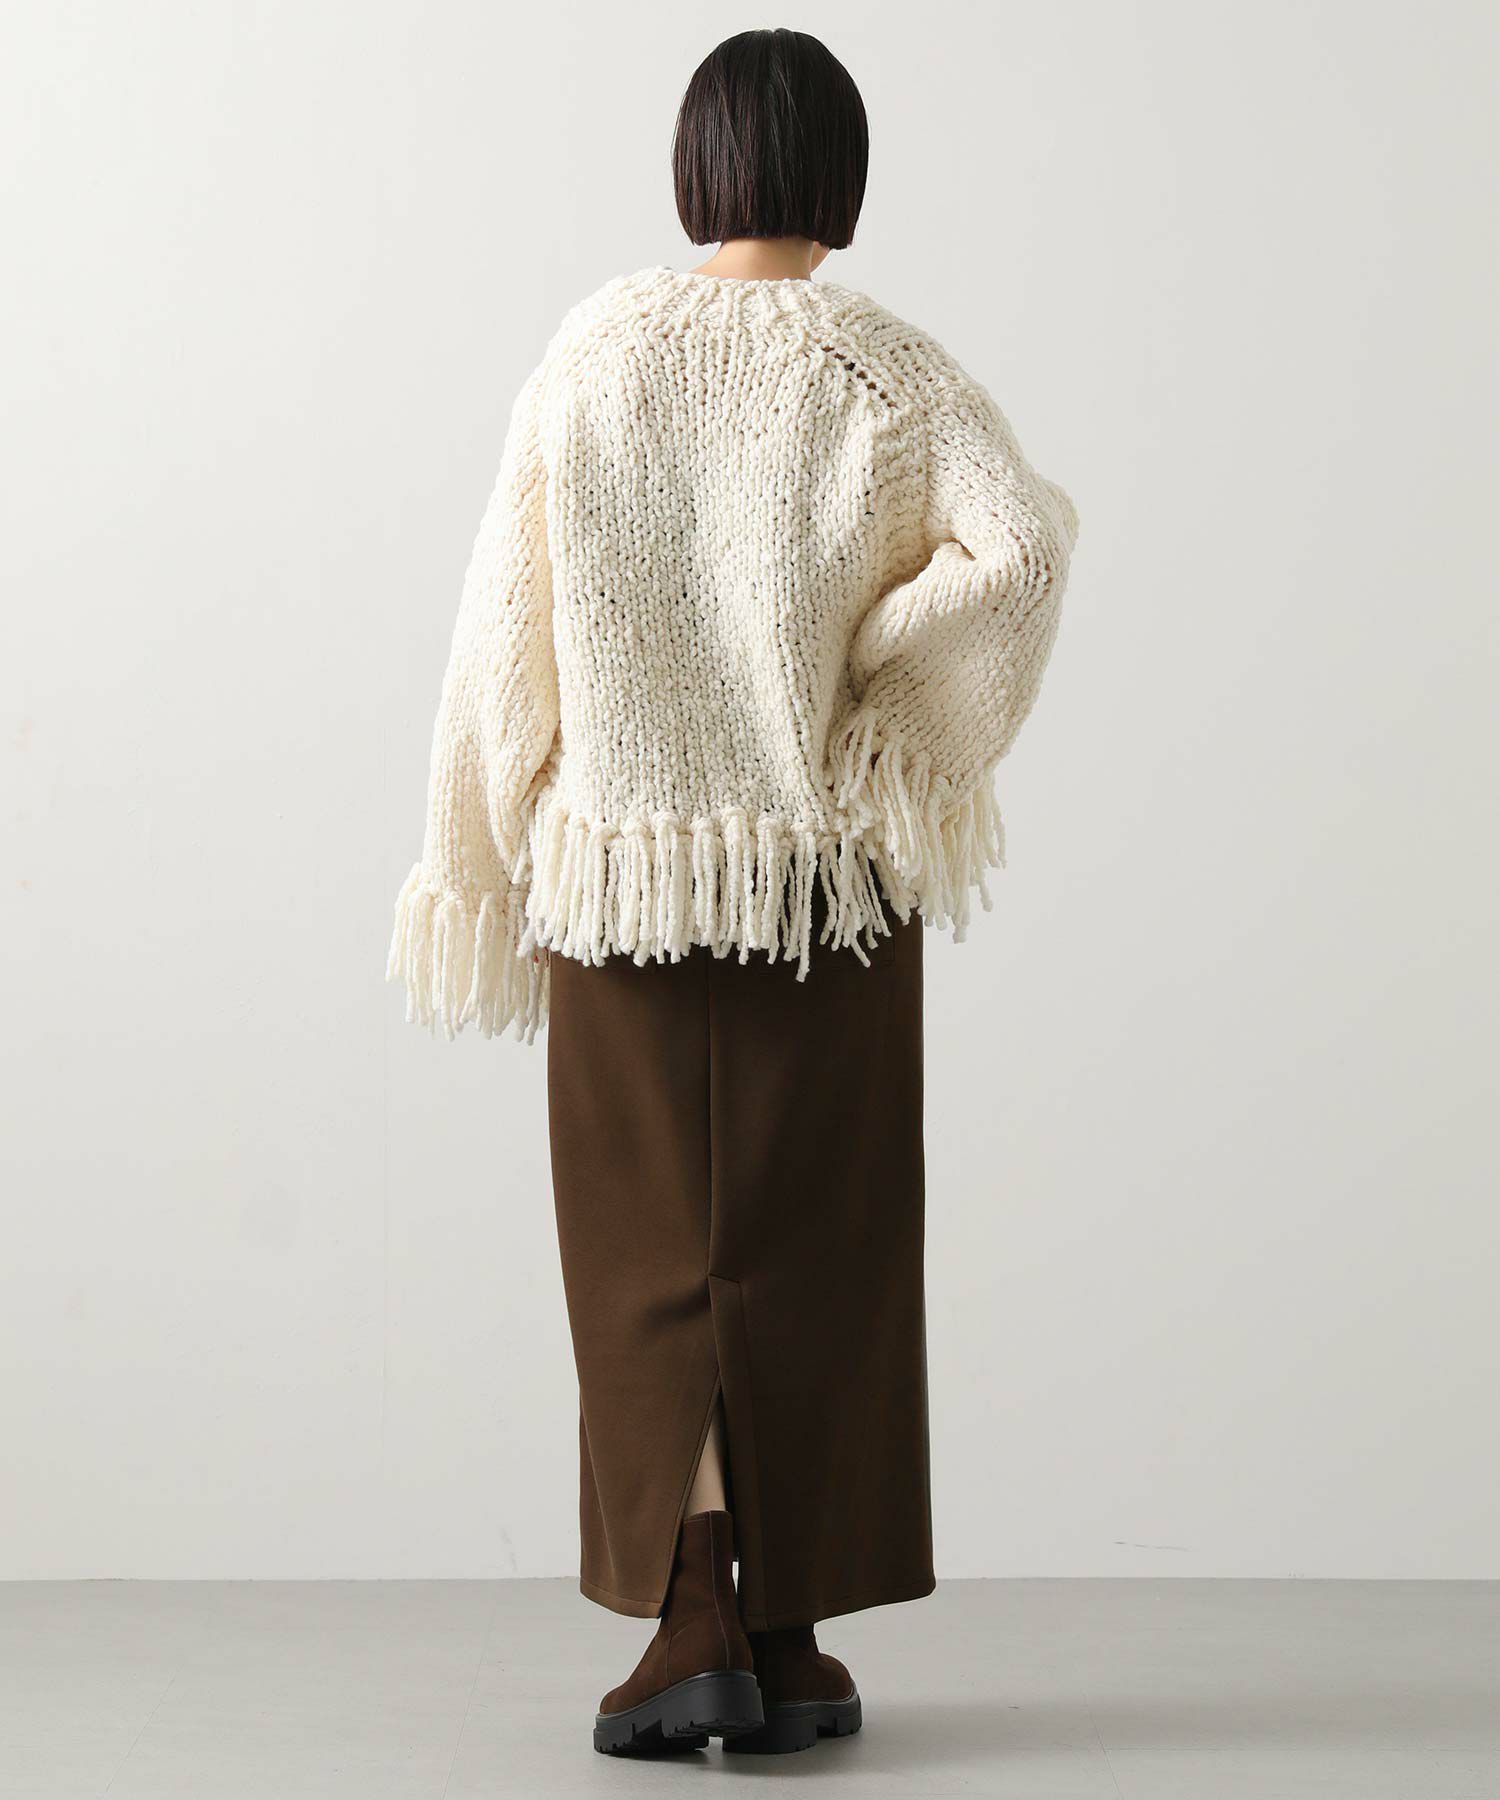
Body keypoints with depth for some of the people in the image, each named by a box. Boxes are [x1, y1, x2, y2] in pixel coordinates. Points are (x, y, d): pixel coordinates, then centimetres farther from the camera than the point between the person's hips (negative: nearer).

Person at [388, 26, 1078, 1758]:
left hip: (623, 865, 1)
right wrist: (869, 664, -8)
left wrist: (489, 856, 7)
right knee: (810, 1248, 9)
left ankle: (693, 1621, -3)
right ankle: (791, 1640, 15)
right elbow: (1021, 545, -22)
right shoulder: (887, 372, -5)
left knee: (649, 1242, 8)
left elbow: (509, 626, -1)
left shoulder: (590, 354, -1)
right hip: (824, 872, 0)